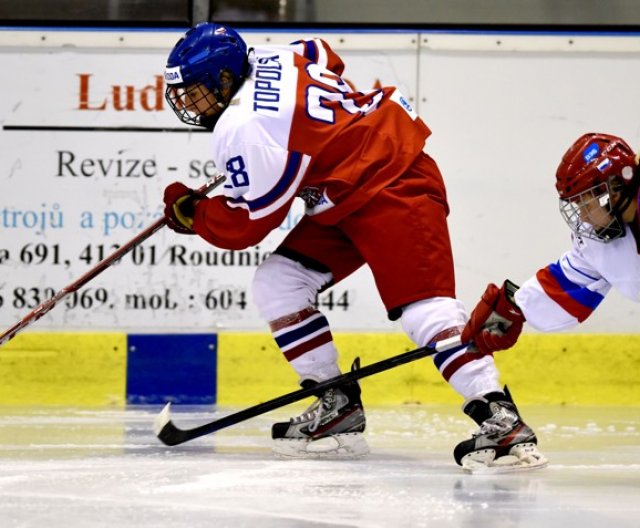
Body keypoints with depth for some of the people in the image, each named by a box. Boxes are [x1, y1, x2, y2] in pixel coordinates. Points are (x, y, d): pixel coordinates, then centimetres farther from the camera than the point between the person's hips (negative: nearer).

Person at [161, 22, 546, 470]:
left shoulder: (244, 129, -20)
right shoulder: (267, 60, 6)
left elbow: (245, 225, -11)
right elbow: (324, 57, 28)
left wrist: (190, 211, 7)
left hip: (396, 189, -11)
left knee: (424, 308, -25)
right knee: (276, 283, 5)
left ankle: (499, 419, -35)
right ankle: (338, 408, 6)